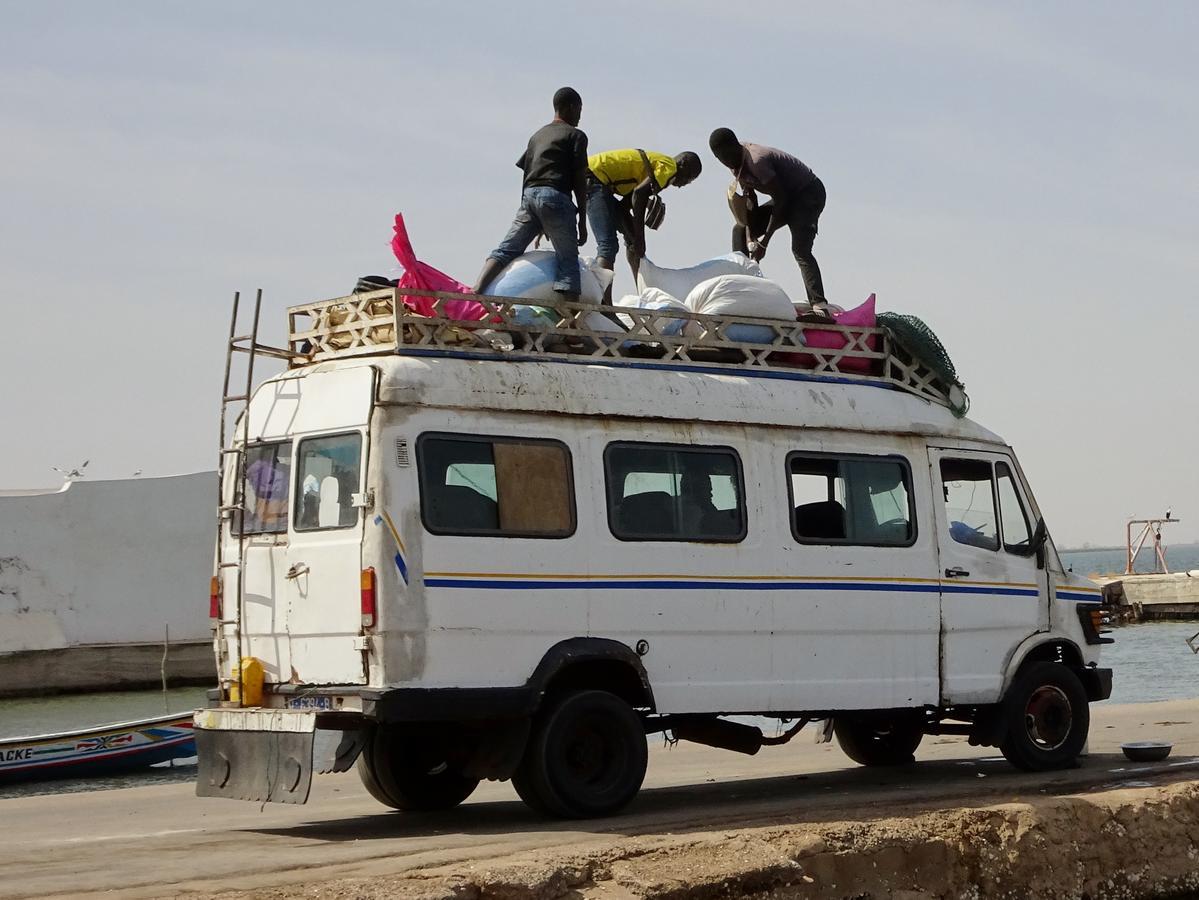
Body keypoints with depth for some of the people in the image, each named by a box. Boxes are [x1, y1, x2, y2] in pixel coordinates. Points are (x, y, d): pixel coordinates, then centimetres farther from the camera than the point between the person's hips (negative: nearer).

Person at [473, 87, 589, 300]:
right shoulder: (575, 135, 6)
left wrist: (535, 225, 31)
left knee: (506, 250, 2)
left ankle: (475, 291, -18)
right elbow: (579, 181, 0)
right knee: (568, 260, -3)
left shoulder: (537, 135, 27)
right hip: (555, 196, -5)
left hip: (529, 195, 5)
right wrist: (582, 222, 3)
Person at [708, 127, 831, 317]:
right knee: (740, 230, 9)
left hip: (809, 193, -10)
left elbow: (780, 198, -26)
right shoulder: (737, 163, -2)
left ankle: (819, 303, -41)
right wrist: (750, 238, -13)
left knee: (800, 249, -29)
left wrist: (765, 238, -24)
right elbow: (749, 199, -2)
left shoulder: (756, 160, -29)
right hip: (788, 196, 10)